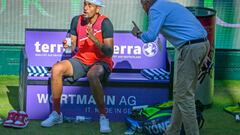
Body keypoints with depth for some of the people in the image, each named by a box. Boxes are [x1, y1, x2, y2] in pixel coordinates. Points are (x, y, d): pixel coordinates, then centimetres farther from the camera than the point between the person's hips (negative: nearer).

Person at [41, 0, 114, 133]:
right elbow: (72, 47, 8)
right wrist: (68, 45, -16)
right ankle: (56, 113, -11)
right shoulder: (77, 20, 2)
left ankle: (103, 117, -26)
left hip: (101, 62, -5)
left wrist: (94, 39, -30)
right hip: (81, 61, 5)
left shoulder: (105, 23, -13)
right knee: (56, 69, -22)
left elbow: (109, 53, -18)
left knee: (92, 75, -40)